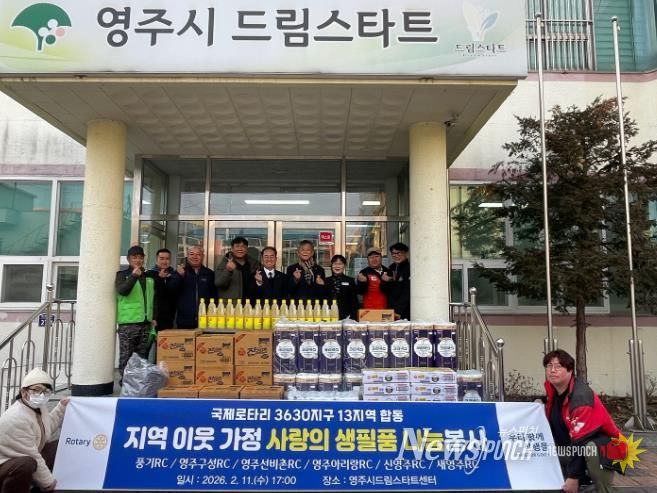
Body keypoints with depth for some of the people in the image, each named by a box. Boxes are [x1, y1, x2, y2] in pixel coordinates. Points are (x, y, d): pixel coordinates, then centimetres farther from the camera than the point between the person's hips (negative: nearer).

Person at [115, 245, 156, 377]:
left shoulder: (149, 277, 15)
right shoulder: (122, 275, 2)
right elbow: (122, 291, -17)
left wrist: (154, 317, 10)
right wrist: (133, 276, -29)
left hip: (145, 322, 4)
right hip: (128, 323, -4)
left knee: (142, 356, 8)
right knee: (126, 356, -1)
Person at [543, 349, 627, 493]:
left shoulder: (580, 396, -28)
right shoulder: (553, 390, -2)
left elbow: (580, 442, -29)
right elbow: (553, 423, 17)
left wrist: (573, 476, -28)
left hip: (603, 446, -9)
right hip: (573, 447, 9)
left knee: (591, 449, -39)